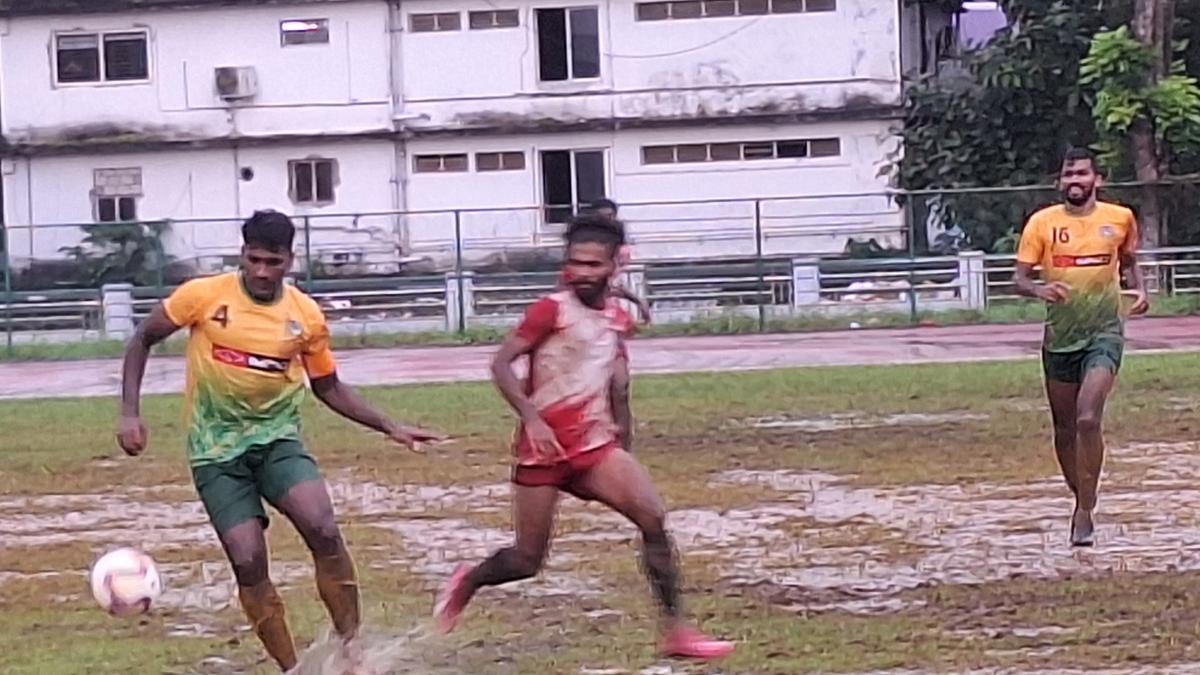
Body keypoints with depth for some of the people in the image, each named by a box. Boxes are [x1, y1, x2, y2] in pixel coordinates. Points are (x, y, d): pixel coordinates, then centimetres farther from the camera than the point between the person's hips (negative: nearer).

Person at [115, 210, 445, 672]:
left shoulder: (306, 316, -3)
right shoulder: (204, 296, -11)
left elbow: (329, 388, 12)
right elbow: (143, 340, 3)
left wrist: (390, 428, 5)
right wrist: (130, 413, -7)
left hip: (277, 439, 1)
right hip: (216, 449, -1)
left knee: (324, 530, -23)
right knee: (248, 561, -13)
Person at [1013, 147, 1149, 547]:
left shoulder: (1120, 219, 0)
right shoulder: (1042, 223, -3)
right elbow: (1020, 278, -3)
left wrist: (1139, 289, -2)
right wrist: (1038, 289, -25)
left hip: (1105, 332, -2)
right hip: (1060, 336, 2)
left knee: (1088, 419, -19)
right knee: (1064, 427, 10)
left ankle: (1085, 513, -12)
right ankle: (1082, 500, 31)